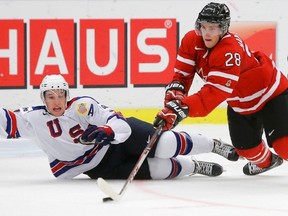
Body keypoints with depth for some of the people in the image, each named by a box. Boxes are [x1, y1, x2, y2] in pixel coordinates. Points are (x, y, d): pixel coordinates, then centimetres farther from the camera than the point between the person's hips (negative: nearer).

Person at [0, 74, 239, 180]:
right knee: (151, 169, -19)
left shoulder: (83, 105, -15)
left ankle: (215, 145, 2)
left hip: (121, 139, -1)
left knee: (163, 144, -21)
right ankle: (194, 167, 7)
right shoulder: (34, 119, -10)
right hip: (98, 167, 1)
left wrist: (107, 130, -41)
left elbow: (118, 121, -20)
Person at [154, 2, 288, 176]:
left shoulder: (230, 52, -38)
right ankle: (266, 161, 44)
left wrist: (180, 109, -52)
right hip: (240, 102, 7)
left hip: (270, 92, -7)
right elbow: (182, 75, -14)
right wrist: (173, 99, -35)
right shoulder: (192, 41, -17)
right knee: (244, 146, 13)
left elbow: (215, 93, -43)